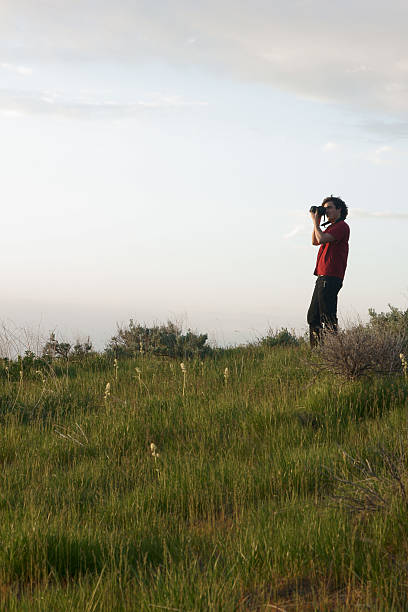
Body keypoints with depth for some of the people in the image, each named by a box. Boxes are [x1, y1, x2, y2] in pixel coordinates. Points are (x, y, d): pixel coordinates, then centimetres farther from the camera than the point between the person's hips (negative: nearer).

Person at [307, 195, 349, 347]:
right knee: (313, 316, 11)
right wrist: (317, 221, 17)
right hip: (323, 278, 10)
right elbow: (315, 241, 26)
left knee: (328, 317, -11)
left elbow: (321, 239, -20)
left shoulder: (342, 226, -9)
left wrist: (315, 221, -8)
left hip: (331, 278, -10)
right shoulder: (332, 227, 23)